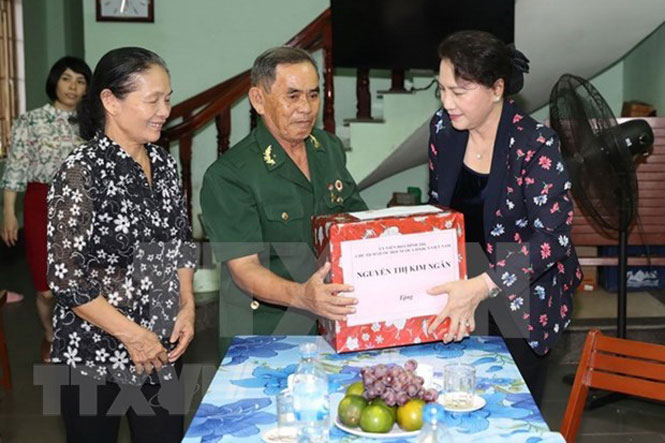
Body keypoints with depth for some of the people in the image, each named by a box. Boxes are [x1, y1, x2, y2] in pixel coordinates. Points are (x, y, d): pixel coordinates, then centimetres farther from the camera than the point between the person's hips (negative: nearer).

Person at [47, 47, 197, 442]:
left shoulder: (164, 164, 3)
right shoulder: (82, 172, -16)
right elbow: (64, 274, -17)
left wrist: (187, 306, -1)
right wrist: (131, 334, -16)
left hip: (163, 349, 6)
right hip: (95, 353, -5)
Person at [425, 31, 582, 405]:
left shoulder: (535, 145, -21)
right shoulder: (443, 127, -5)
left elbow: (553, 237, -23)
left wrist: (481, 287, -32)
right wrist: (454, 287, -5)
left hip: (523, 299, -4)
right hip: (461, 285, 4)